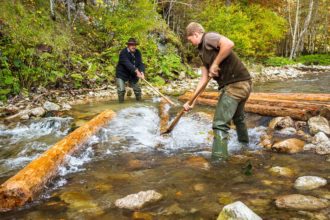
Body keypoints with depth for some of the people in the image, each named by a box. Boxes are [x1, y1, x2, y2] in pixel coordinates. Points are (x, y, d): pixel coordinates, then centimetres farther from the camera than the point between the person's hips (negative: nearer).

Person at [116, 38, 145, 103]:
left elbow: (140, 63, -14)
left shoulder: (137, 53, -4)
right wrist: (136, 71, -46)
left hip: (132, 74, 5)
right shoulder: (123, 53, -21)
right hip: (122, 74, -5)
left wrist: (141, 72, -34)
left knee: (137, 90, 8)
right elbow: (127, 63, -35)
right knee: (121, 90, -10)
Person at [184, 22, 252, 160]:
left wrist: (215, 64, -17)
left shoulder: (209, 37, -6)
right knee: (238, 117, 31)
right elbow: (203, 79, 17)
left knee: (220, 124, -9)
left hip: (235, 85, -10)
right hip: (241, 84, 10)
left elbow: (229, 44, -27)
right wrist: (192, 101, 14)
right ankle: (244, 144, 53)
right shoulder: (203, 52, 20)